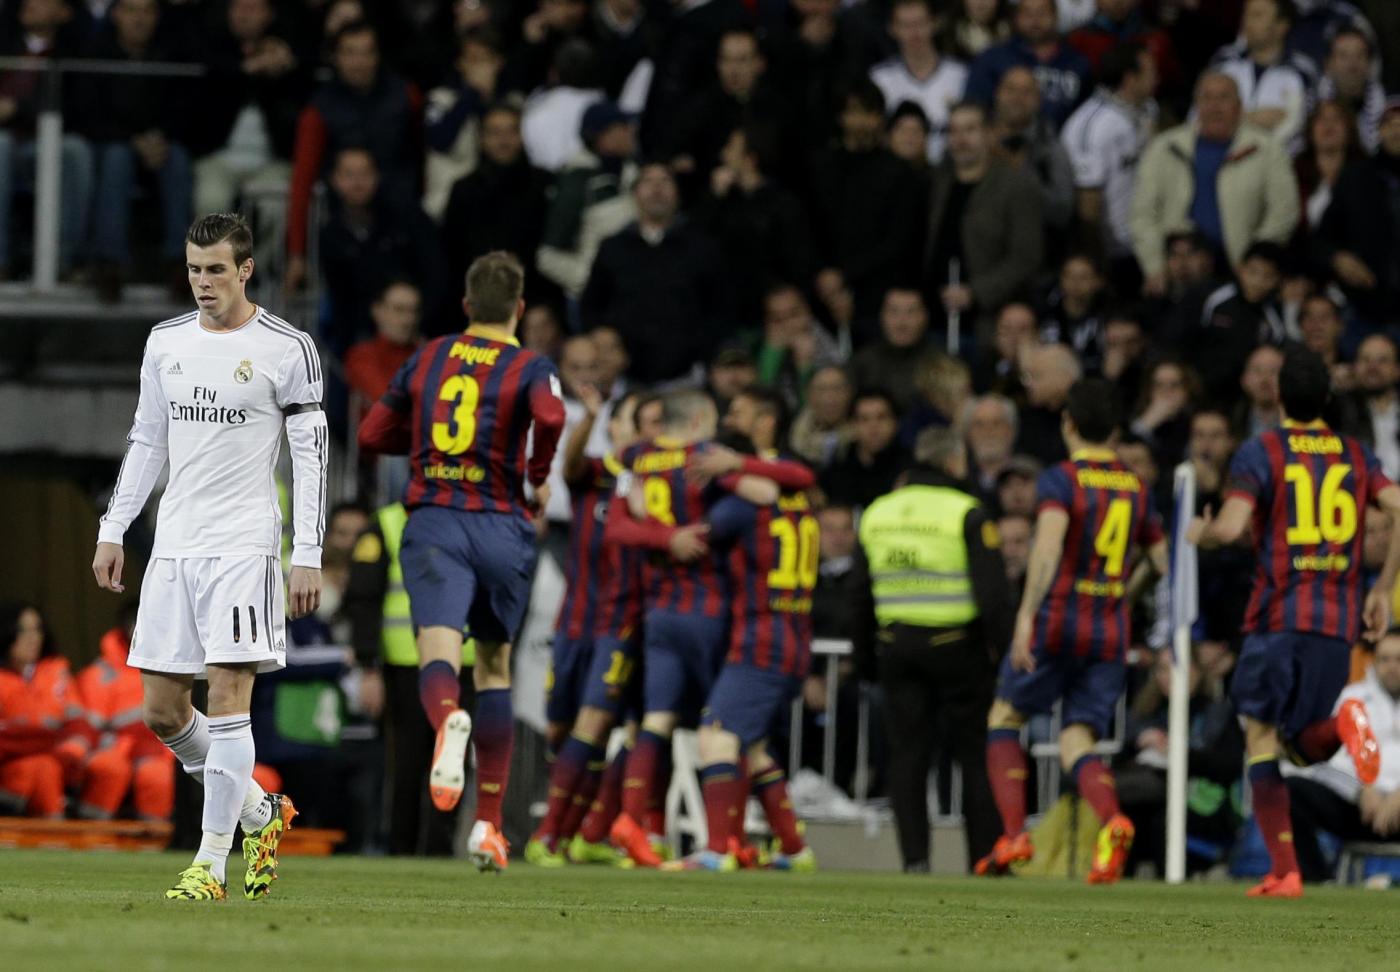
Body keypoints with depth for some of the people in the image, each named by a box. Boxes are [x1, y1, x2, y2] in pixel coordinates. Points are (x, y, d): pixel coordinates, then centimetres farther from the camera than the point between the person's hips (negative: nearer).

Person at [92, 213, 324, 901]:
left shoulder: (287, 349, -4)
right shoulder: (166, 342, 12)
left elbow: (311, 456, -3)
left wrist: (309, 556, -9)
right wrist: (112, 531, 14)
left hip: (244, 546, -6)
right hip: (173, 545, 6)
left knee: (226, 698, -12)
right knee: (161, 710, 4)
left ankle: (210, 864, -10)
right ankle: (259, 813, 25)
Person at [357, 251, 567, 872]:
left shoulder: (427, 359, 12)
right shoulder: (530, 368, 1)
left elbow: (372, 434, 18)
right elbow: (550, 416, -22)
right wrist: (540, 478, -5)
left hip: (433, 524, 0)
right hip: (502, 529, 0)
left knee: (439, 657, -16)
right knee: (494, 667, 16)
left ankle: (448, 720, -55)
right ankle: (488, 825, 18)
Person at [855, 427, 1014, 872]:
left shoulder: (877, 513, 9)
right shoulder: (966, 513, -9)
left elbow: (861, 590, 13)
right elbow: (992, 588, -13)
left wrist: (869, 650, 20)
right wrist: (1000, 643, -3)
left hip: (895, 646, 4)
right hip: (956, 646, -4)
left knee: (907, 752, 6)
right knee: (974, 752, 4)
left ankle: (914, 856, -1)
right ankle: (985, 856, 5)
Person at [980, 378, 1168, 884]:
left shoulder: (1060, 479, -6)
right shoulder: (1136, 488, 11)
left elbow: (1049, 544, -23)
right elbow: (1163, 562, 18)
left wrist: (1026, 615, -28)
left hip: (1057, 622, -4)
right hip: (1111, 633, 4)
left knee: (1004, 719, 15)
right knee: (1076, 744, 3)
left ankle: (1014, 835, 3)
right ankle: (1111, 819, -28)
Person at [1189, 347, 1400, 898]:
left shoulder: (1261, 452, -1)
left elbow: (1230, 526, -13)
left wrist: (1200, 536, 11)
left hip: (1279, 615, -4)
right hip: (1341, 621, 4)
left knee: (1261, 740, 3)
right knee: (1302, 745, 13)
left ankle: (1284, 872, -9)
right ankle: (1340, 725, -25)